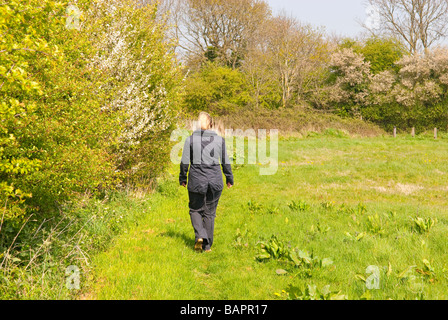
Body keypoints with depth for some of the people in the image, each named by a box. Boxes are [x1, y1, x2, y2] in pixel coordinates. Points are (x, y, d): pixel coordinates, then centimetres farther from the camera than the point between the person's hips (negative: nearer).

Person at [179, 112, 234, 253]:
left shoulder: (190, 139, -5)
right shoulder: (220, 139, -1)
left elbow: (184, 162, -2)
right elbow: (225, 162, 6)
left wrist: (182, 178, 13)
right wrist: (229, 178, 19)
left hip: (196, 181, -1)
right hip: (215, 181, 1)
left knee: (195, 210, 16)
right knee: (210, 213, 12)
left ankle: (200, 236, -6)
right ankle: (207, 245, 15)